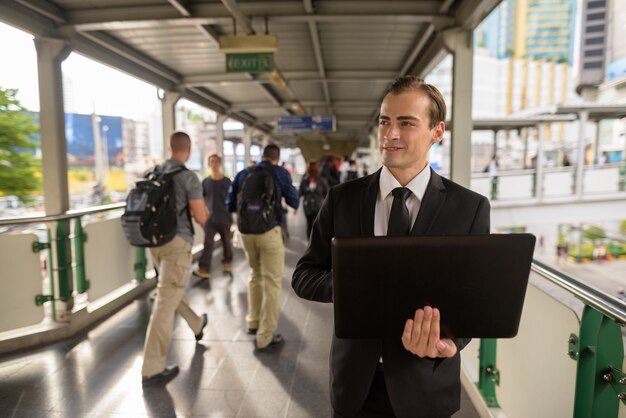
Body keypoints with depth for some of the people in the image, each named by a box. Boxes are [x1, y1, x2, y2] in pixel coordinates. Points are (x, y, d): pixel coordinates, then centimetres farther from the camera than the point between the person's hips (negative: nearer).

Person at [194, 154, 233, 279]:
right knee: (208, 243, -6)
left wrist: (233, 216, 2)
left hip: (225, 218, 0)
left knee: (227, 242, 13)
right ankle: (204, 269, -6)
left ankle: (227, 262, 33)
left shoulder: (227, 181, -2)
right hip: (210, 218, 0)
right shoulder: (205, 182, 1)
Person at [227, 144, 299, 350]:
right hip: (270, 231, -5)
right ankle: (265, 337, 5)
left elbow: (230, 205, 13)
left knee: (255, 275, 24)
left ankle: (253, 322, 33)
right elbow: (294, 202, 5)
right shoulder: (280, 173, -1)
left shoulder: (243, 174, 10)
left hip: (246, 231, 5)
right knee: (272, 283, 2)